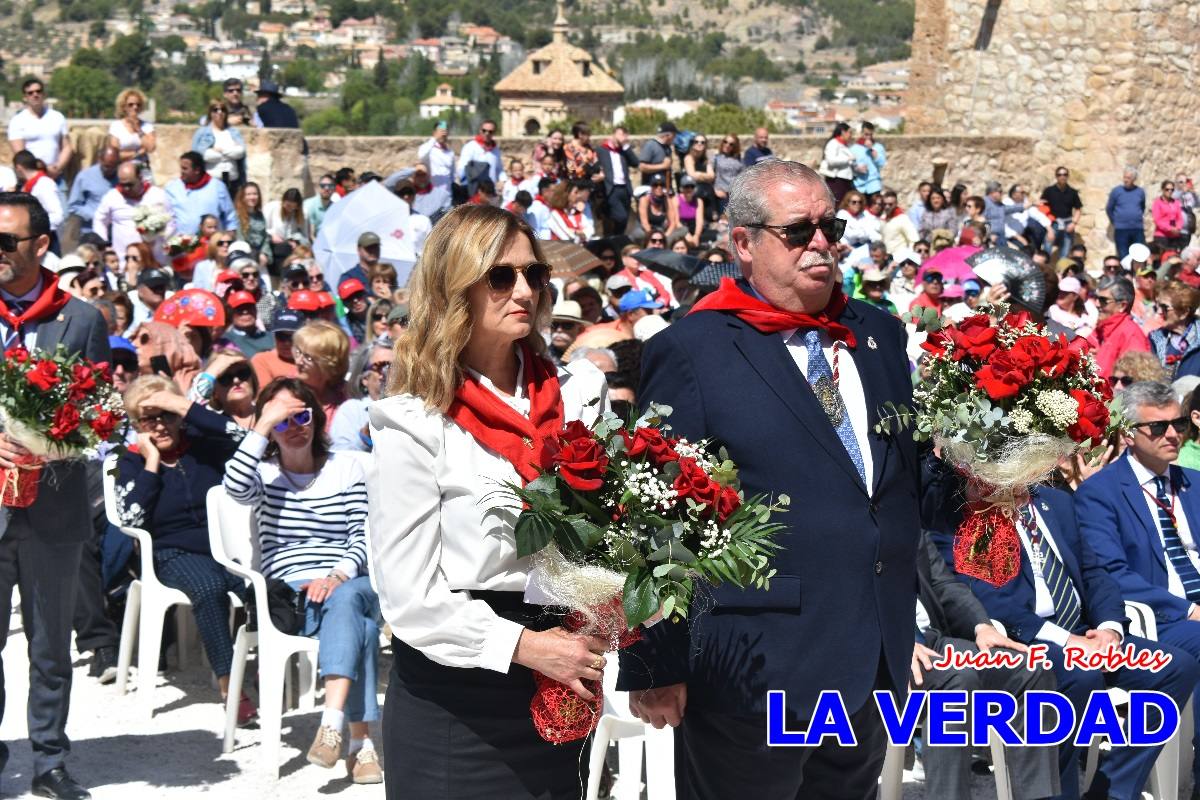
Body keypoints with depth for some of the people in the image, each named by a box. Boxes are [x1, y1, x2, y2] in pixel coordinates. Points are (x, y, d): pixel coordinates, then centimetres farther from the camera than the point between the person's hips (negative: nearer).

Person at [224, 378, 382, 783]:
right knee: (360, 625, -34)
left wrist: (339, 575, -15)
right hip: (290, 592, -1)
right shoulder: (264, 473, 11)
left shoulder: (347, 467, 15)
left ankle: (332, 723, -50)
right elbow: (235, 486, -16)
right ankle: (360, 743, -40)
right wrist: (264, 423, -12)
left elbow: (364, 536, 5)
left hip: (350, 582, 1)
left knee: (345, 599, -38)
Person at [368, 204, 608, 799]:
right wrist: (524, 647, -20)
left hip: (559, 693, 4)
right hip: (455, 702, -4)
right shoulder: (415, 426, -9)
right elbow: (409, 596, -12)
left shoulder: (576, 396, 5)